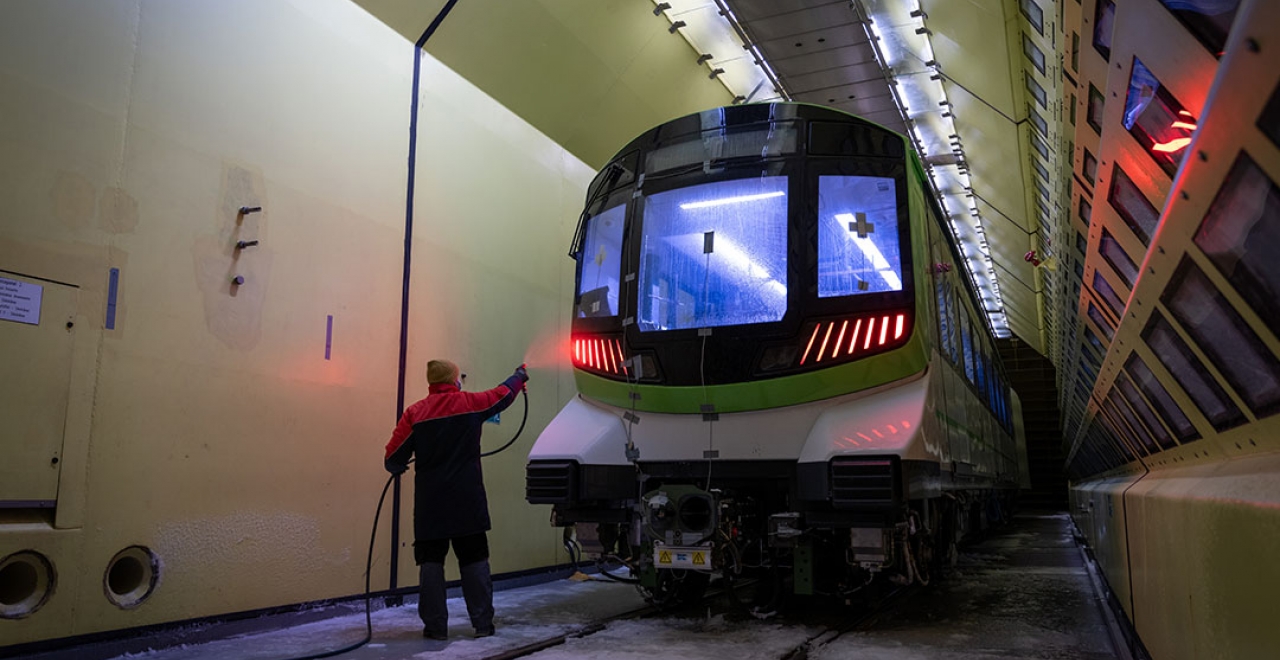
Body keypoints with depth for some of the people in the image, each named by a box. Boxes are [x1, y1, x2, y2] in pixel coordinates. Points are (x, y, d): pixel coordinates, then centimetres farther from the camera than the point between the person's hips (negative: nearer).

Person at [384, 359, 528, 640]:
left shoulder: (414, 413, -2)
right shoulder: (471, 403, -2)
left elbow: (393, 457, -2)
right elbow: (503, 394, 17)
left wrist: (397, 468, 22)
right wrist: (520, 376, 37)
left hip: (430, 504, 0)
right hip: (467, 502, 0)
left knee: (431, 562, 7)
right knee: (474, 561, 8)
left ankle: (435, 625, 9)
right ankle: (483, 623, 12)